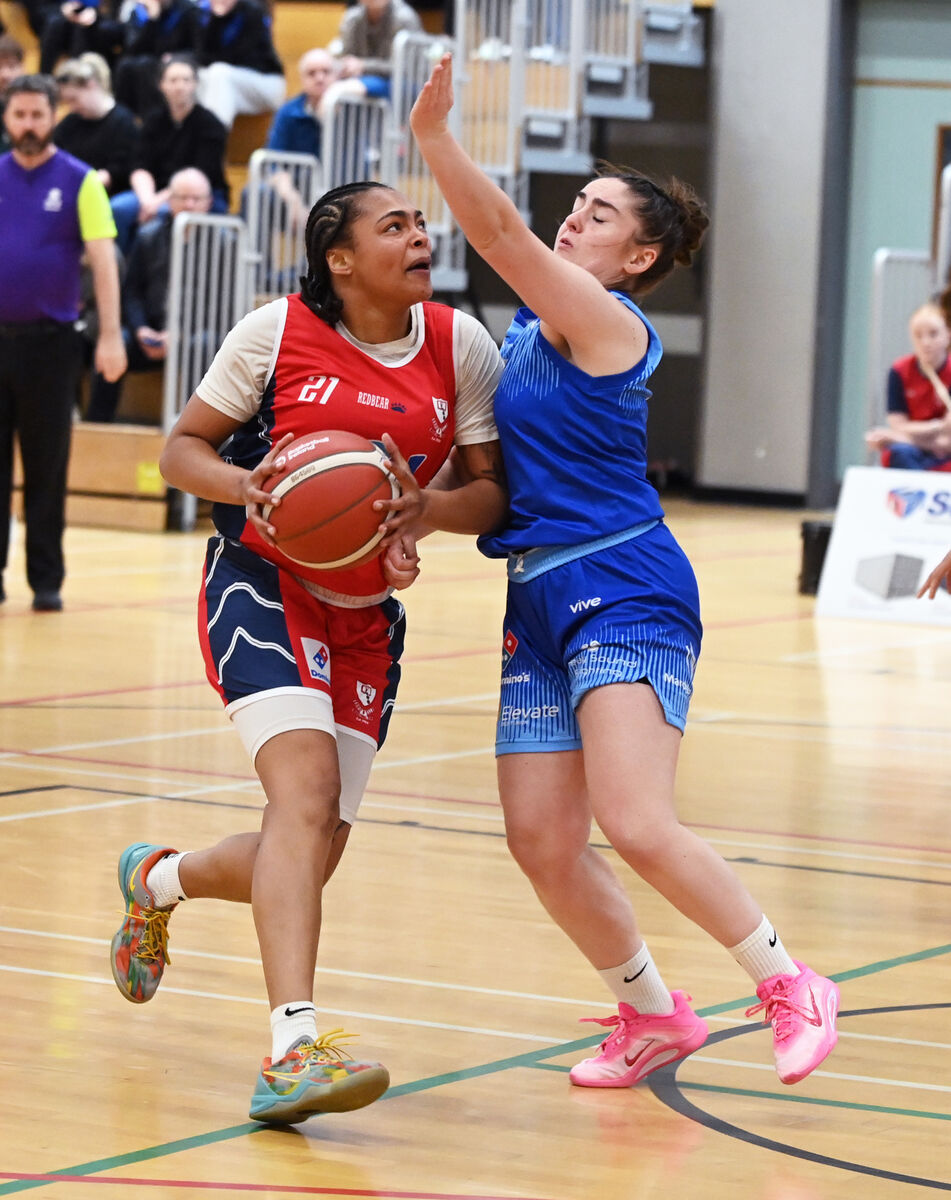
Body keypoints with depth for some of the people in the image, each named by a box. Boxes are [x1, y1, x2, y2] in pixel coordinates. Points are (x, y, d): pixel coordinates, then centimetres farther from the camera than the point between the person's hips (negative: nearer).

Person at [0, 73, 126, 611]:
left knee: (47, 467, 2)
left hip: (49, 340, -3)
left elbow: (103, 261, -6)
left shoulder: (80, 182, -2)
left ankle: (47, 580, 9)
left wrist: (110, 336, -14)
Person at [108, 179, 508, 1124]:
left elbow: (491, 493, 2)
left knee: (307, 860, 8)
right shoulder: (277, 333, -8)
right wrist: (243, 484, -21)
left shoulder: (460, 345, 0)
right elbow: (182, 449, 0)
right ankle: (293, 1050, -35)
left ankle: (157, 879, 41)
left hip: (368, 617, 5)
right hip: (264, 586, -5)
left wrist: (432, 507, -20)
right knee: (306, 788, -28)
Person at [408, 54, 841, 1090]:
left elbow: (500, 234, -21)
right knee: (541, 841, 3)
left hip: (624, 592, -9)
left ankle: (790, 986, -2)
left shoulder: (606, 322, -10)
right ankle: (652, 1015, 20)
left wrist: (433, 133, -27)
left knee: (636, 825, -19)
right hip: (540, 603, 9)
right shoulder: (533, 324, 15)